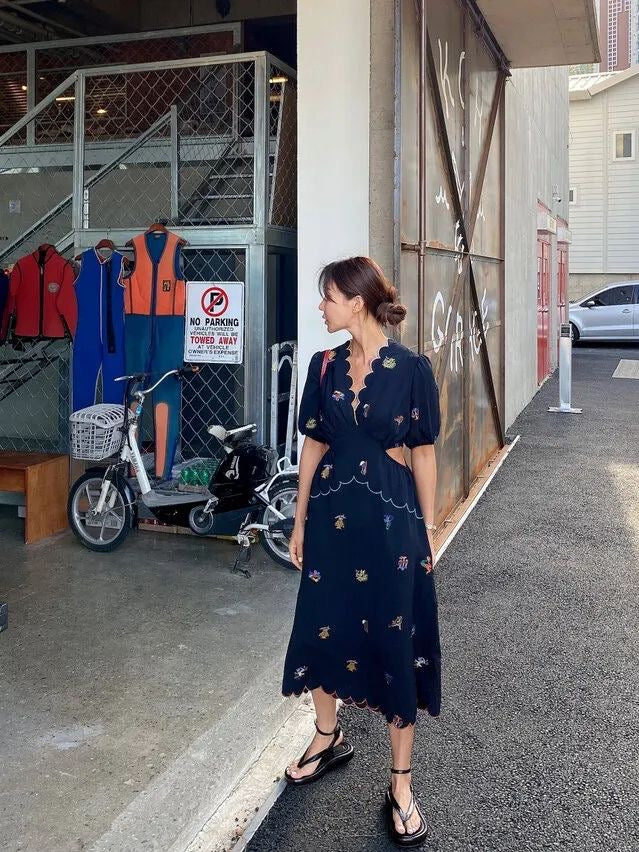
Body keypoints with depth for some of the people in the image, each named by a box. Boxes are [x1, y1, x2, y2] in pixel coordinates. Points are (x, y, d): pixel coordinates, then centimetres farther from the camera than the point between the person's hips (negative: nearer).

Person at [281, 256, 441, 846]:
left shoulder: (411, 368, -8)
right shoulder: (325, 365, 4)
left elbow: (424, 453, -3)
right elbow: (314, 444, 8)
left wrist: (429, 529, -3)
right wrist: (300, 521, 9)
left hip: (391, 517, -4)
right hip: (332, 513, 4)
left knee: (394, 638, 3)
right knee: (324, 624, 13)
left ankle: (401, 784, 17)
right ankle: (329, 738, 39)